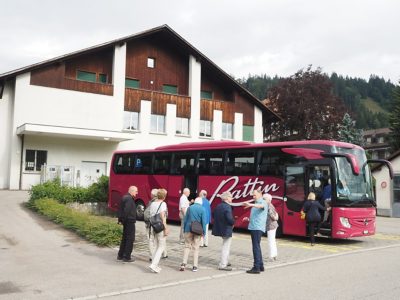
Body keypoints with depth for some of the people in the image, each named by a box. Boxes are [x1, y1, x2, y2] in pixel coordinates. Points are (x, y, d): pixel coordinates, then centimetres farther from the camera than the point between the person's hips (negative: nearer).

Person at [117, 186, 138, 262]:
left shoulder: (125, 197, 14)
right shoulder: (129, 199, -17)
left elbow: (121, 209, 16)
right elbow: (126, 210, -27)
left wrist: (121, 219, 13)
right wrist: (124, 219, -16)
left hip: (126, 221, 10)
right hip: (130, 221, -10)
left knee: (124, 238, 18)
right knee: (130, 239, -2)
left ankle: (120, 255, 26)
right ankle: (127, 257, 3)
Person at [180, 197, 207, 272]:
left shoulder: (190, 208, 3)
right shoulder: (202, 209, -4)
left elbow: (185, 219, 5)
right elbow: (204, 221, -7)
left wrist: (184, 230, 11)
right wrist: (203, 231, -2)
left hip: (189, 229, 1)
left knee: (187, 246, 10)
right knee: (196, 248, 7)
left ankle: (184, 263, -1)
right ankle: (195, 266, 9)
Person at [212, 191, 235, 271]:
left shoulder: (218, 206, 7)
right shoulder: (227, 207, -20)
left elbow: (214, 216, 13)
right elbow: (230, 219, -28)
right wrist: (233, 223, -8)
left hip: (220, 228, 9)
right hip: (226, 230, -9)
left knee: (226, 246, 24)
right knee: (226, 247, 0)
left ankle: (225, 262, 33)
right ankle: (223, 265, 5)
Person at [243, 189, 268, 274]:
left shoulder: (263, 202, -6)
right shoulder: (256, 204, 22)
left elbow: (261, 206, -33)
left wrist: (251, 205, -49)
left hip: (258, 228, -10)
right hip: (253, 228, 10)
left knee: (256, 247, -10)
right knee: (257, 247, 14)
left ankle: (257, 267, -9)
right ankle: (260, 266, 23)